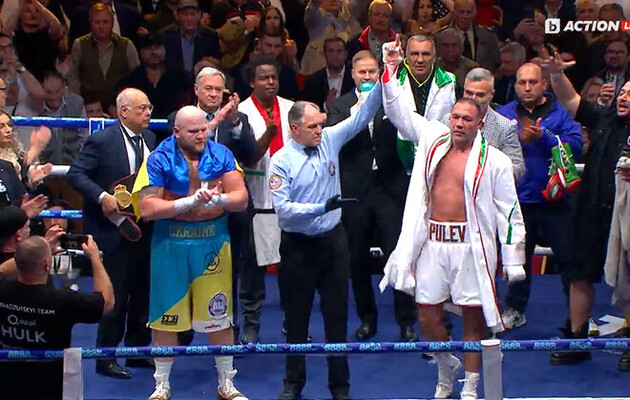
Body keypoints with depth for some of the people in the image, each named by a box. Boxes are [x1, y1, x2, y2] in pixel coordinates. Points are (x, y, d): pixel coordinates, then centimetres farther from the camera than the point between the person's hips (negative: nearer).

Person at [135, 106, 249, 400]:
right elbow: (147, 208, -14)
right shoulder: (159, 160, -7)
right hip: (171, 243, -2)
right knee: (166, 317, 6)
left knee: (220, 316, 8)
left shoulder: (221, 155, 0)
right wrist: (190, 202, -21)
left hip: (213, 241, 2)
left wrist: (218, 199, -23)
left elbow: (241, 198, -2)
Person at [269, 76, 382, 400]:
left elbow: (361, 115, 0)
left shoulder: (329, 140, -1)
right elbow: (283, 208, -19)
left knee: (337, 314, 10)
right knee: (296, 317, 11)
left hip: (333, 240, 3)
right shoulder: (282, 161, -12)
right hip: (298, 246, -3)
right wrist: (321, 208, -26)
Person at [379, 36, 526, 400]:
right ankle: (447, 368, 34)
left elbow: (510, 212, -1)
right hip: (431, 243, 3)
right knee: (427, 317, 6)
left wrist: (513, 259, -5)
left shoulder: (494, 161, -2)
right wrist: (391, 69, 0)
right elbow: (399, 109, 11)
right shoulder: (433, 140, 7)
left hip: (471, 245, -3)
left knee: (474, 318, 4)